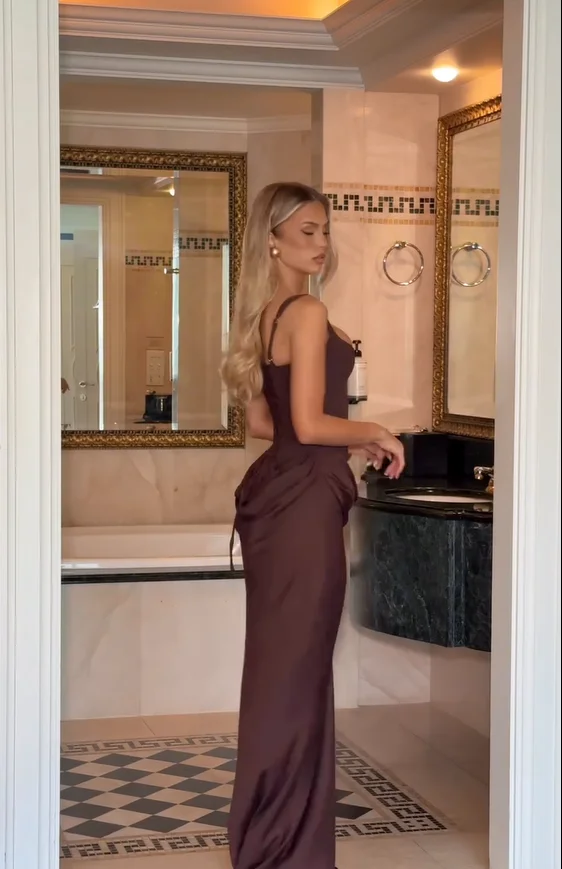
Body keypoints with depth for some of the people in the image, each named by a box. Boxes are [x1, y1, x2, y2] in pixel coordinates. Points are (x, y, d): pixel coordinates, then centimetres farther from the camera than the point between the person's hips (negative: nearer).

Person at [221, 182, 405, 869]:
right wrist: (376, 434, -4)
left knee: (275, 660, 16)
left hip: (273, 491, 9)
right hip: (304, 498, -9)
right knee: (298, 664, -1)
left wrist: (352, 439, 18)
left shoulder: (264, 316, 13)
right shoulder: (308, 313, -14)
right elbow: (310, 425, -20)